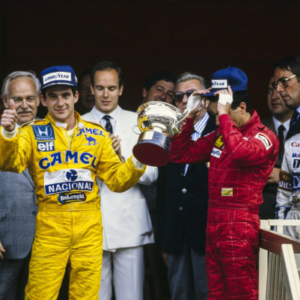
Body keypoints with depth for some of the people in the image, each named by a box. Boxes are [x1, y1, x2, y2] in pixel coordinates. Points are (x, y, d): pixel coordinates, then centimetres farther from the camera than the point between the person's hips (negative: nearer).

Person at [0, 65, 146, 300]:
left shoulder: (97, 134, 10)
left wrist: (137, 162, -7)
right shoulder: (33, 133, 2)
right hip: (50, 227, -2)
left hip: (89, 228, 2)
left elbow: (116, 179, 12)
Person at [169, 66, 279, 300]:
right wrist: (190, 116, 8)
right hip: (214, 228, 7)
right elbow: (180, 155, 17)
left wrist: (224, 114, -22)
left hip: (239, 230, -7)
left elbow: (240, 151, -29)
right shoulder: (218, 136, 14)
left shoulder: (264, 136, -8)